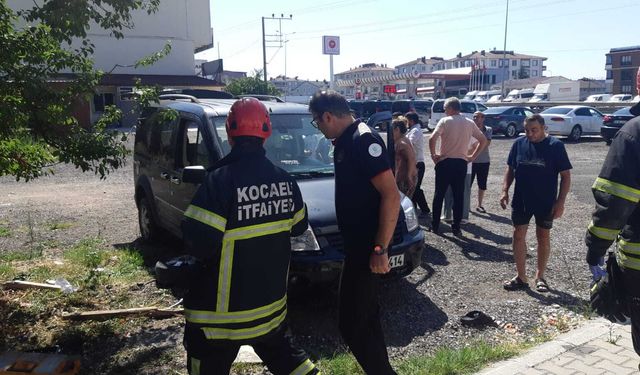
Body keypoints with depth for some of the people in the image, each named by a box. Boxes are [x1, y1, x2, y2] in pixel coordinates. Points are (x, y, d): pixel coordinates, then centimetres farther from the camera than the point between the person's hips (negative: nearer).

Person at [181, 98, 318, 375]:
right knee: (280, 352, 27)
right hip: (272, 299, 6)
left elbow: (198, 241, -24)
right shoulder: (285, 180, -2)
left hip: (224, 309, -6)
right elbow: (298, 227, 10)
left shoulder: (220, 180, -22)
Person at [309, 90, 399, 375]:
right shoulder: (344, 142, 11)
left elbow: (391, 195, -24)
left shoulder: (364, 140, -18)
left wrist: (380, 249, -25)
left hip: (367, 248, -10)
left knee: (353, 323, -4)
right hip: (356, 244, 10)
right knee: (364, 316, 20)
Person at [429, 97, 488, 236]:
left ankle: (435, 225, 13)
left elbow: (432, 139, -19)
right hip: (461, 163, 3)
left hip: (445, 162, -3)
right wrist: (472, 156, 12)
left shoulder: (445, 121, -7)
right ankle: (456, 228, 9)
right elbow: (483, 140, 11)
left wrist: (433, 154, -5)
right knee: (459, 196, 7)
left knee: (439, 194, 8)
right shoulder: (469, 123, 7)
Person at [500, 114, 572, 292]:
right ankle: (521, 277, 15)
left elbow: (565, 175, -7)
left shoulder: (555, 146, -10)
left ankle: (540, 276, 26)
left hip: (545, 202, -2)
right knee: (518, 235, 4)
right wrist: (505, 191, -2)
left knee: (543, 238, 10)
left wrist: (560, 202, -12)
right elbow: (510, 169, 8)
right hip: (521, 200, 3)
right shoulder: (519, 143, -1)